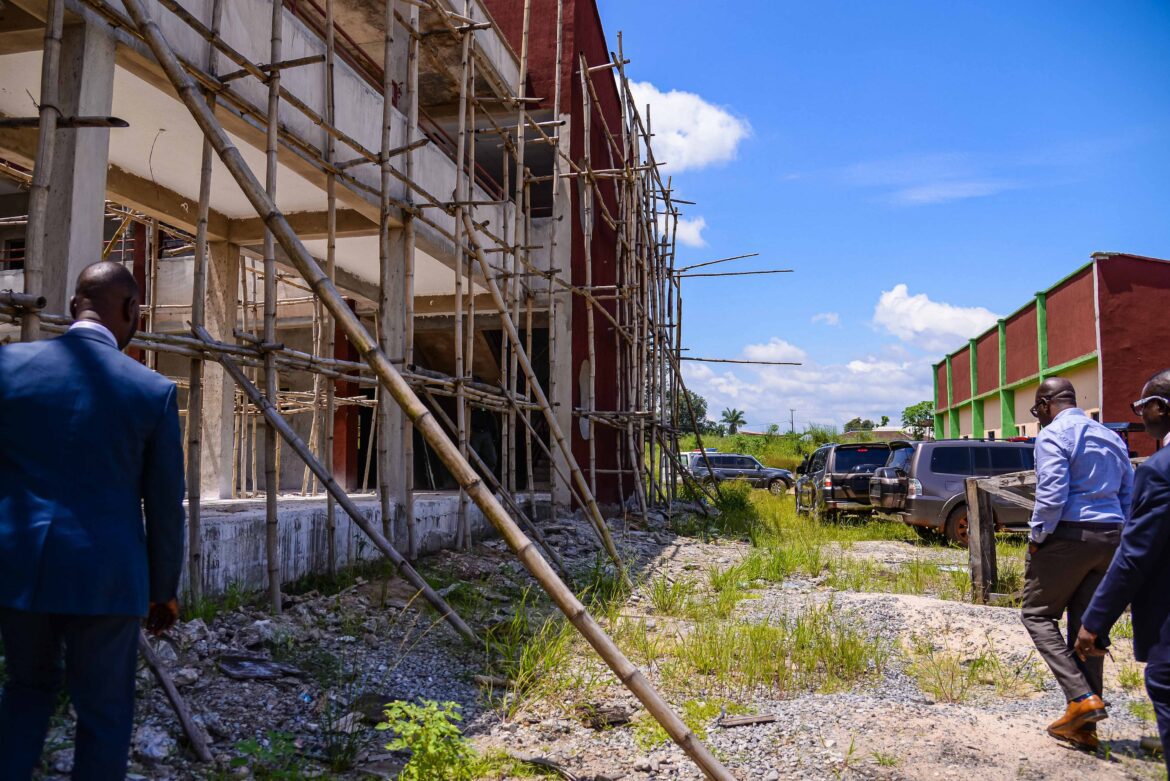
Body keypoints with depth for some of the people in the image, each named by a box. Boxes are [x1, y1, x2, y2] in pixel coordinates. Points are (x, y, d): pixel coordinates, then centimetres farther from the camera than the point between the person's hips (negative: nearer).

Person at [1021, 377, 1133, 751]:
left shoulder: (1053, 435, -9)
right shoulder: (1111, 437, 17)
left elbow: (1052, 494, -18)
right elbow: (1129, 494, 18)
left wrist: (1037, 537, -7)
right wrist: (1115, 537, 18)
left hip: (1067, 536, -7)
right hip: (1109, 539, 7)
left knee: (1037, 614, 7)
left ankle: (1081, 696, -8)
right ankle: (1085, 726, 13)